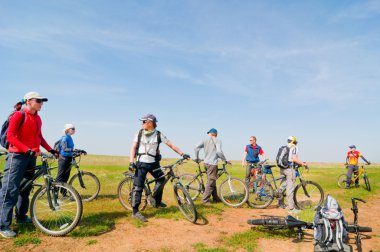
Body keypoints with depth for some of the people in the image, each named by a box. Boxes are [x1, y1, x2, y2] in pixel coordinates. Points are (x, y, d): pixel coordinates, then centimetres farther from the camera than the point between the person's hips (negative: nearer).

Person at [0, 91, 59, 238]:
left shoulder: (37, 118, 11)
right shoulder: (18, 115, -9)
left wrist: (50, 149, 8)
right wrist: (27, 149, -24)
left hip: (31, 156, 8)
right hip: (17, 155, -7)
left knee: (26, 188, 15)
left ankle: (21, 217, 28)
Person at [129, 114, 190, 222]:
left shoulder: (158, 134, -4)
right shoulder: (140, 133, -2)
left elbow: (171, 145, -3)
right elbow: (134, 147, -2)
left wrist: (182, 154, -10)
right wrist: (131, 162, -13)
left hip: (153, 163, 2)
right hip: (141, 163, -2)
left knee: (161, 180, 7)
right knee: (138, 187, -6)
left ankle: (156, 201, 30)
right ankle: (135, 212, 0)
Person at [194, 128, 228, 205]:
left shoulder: (205, 140, 8)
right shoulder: (217, 141, -5)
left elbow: (196, 148, -1)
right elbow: (219, 151, -20)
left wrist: (197, 158, 11)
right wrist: (225, 160, -9)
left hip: (206, 163, 6)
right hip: (212, 164, -6)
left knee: (212, 181, 17)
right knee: (211, 182, -2)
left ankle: (215, 198, 25)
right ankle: (205, 200, -2)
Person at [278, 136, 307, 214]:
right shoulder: (294, 147, -5)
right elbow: (294, 159, -17)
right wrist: (303, 164, -5)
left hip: (282, 168, 8)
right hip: (290, 169, -8)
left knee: (282, 186, 17)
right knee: (290, 189, -6)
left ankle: (281, 204, 29)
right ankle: (291, 208, -4)